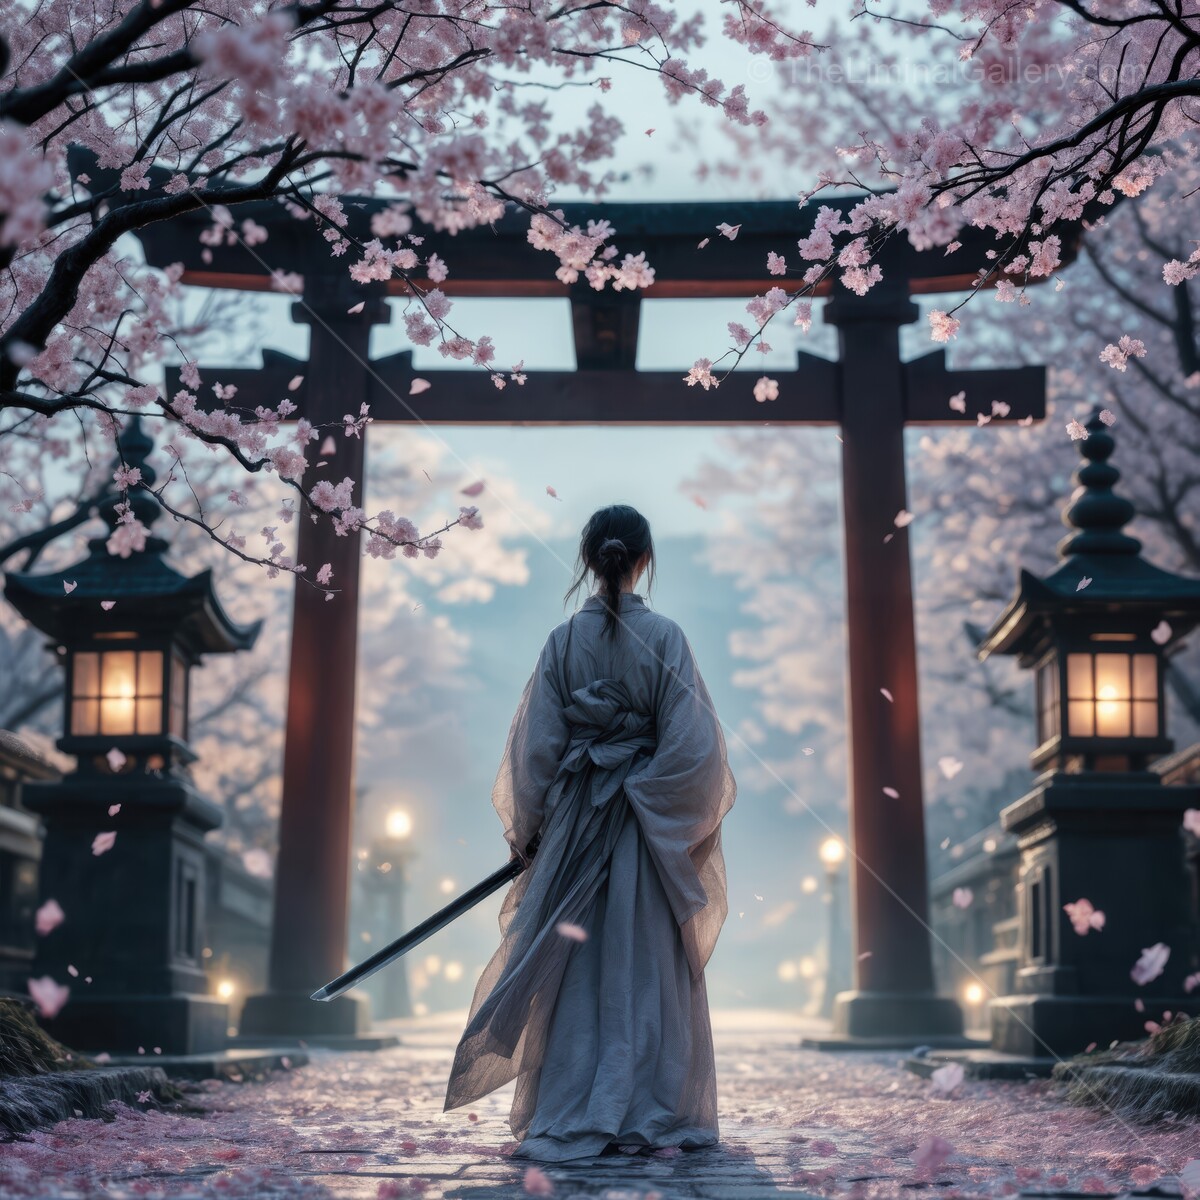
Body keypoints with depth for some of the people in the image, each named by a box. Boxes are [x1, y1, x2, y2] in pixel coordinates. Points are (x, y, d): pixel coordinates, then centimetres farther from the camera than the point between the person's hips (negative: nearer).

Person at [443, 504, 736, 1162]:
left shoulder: (563, 641, -1)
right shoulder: (664, 637, -6)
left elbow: (536, 746, -1)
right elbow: (691, 744, -10)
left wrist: (526, 832, 8)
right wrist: (694, 819, 3)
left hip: (575, 819, 1)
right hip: (649, 826, -1)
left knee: (574, 971, 7)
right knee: (646, 969, 6)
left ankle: (569, 1120, 9)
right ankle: (645, 1116, 8)